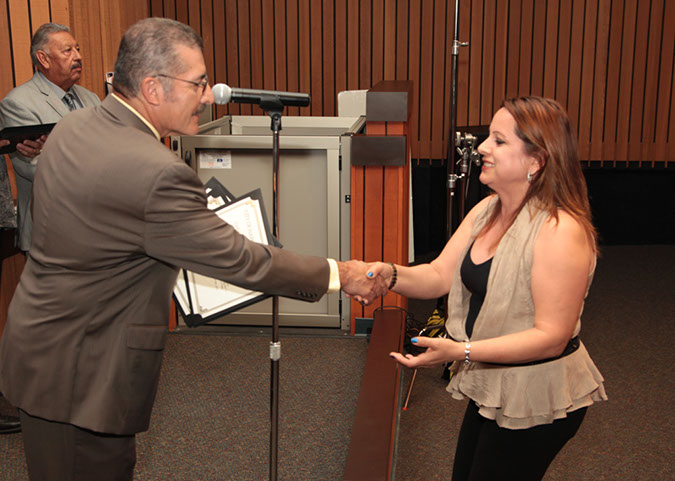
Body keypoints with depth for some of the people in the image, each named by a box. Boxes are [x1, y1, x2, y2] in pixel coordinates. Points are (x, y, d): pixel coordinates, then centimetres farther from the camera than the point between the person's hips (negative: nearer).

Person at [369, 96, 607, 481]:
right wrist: (391, 275, -21)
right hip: (491, 388, 9)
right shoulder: (487, 210, 2)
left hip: (537, 401, -8)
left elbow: (551, 337, -28)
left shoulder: (562, 230, -26)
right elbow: (440, 275, 0)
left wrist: (460, 351, -35)